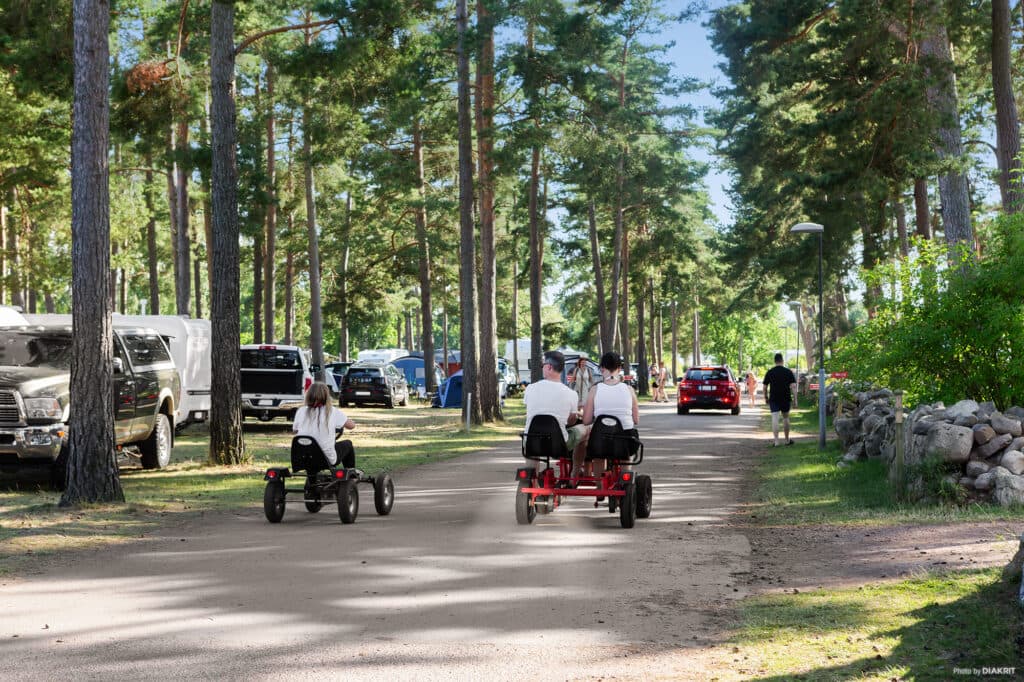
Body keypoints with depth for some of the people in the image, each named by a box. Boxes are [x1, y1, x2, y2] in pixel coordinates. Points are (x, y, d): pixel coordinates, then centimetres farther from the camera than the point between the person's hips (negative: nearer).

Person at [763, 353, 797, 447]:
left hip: (774, 399, -1)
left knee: (775, 419, -5)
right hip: (786, 398, 1)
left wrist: (766, 397, 15)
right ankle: (787, 440, 25)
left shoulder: (770, 372, 0)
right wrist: (795, 398, -3)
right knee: (785, 418, 17)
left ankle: (776, 440, -15)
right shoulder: (788, 371, 0)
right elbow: (793, 386, -6)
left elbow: (765, 387, 2)